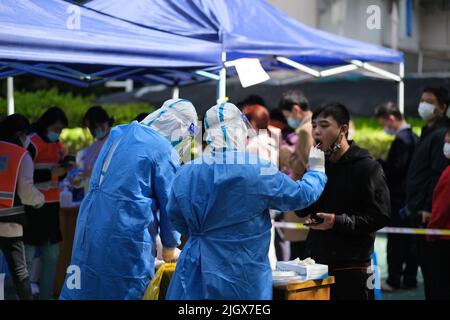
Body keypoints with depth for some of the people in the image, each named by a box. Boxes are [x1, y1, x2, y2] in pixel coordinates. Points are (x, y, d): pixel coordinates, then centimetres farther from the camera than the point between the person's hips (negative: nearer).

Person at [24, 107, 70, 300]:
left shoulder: (57, 145, 14)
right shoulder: (32, 143, -11)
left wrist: (66, 169, -2)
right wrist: (51, 173, -20)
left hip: (51, 205, 8)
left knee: (51, 255, 11)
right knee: (27, 256, -6)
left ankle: (46, 295, 19)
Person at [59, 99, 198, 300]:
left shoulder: (119, 133, 13)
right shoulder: (164, 151, -9)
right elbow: (169, 203, -4)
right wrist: (170, 248, 10)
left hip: (90, 225, 7)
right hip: (127, 237, -7)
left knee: (84, 288, 13)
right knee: (127, 291, 4)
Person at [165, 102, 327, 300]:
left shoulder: (184, 174, -1)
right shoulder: (258, 171, -13)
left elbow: (177, 222, 11)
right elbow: (301, 195, -1)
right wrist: (316, 171, 19)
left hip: (195, 272, 3)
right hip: (242, 278, -3)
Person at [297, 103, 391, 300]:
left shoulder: (367, 167, -7)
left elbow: (380, 216, -14)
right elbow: (302, 210, 18)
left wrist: (338, 221, -21)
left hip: (352, 267, -5)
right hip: (316, 263, 5)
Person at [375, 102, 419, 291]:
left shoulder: (401, 140, -18)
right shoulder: (414, 137, 11)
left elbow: (395, 170, -23)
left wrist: (377, 163, -10)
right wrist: (381, 164, 11)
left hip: (398, 199, -9)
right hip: (411, 198, 9)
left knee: (396, 241, -4)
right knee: (410, 240, 12)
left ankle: (393, 280, 0)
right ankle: (410, 279, 17)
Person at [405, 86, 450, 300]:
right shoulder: (428, 133, 18)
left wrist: (428, 209, -23)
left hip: (427, 212, -10)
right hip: (420, 209, 10)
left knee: (428, 261, -6)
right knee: (425, 260, 13)